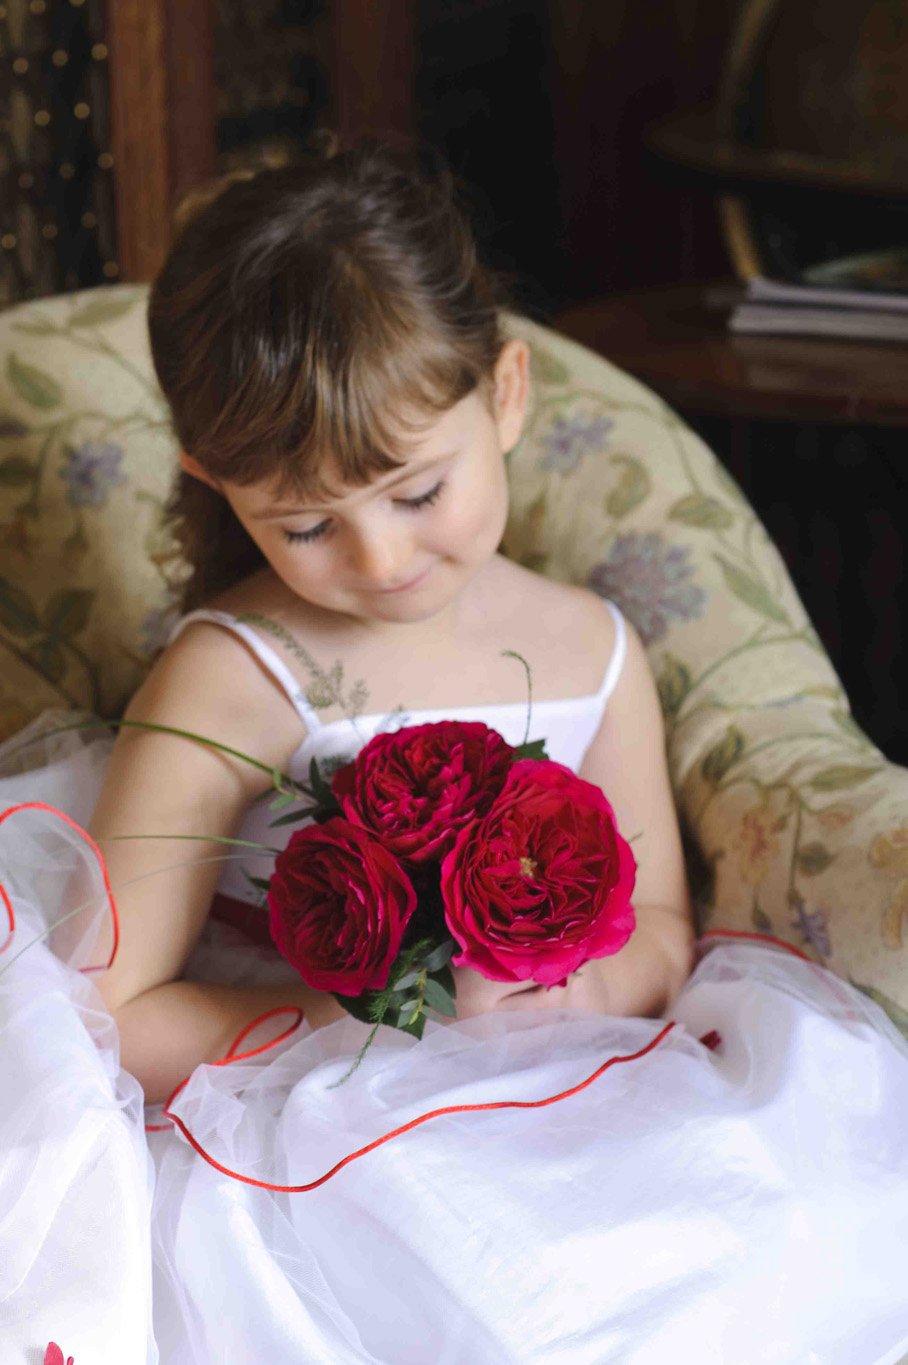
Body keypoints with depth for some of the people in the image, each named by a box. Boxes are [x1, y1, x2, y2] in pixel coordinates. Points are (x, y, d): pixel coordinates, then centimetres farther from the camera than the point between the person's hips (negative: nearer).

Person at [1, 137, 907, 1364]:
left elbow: (660, 927, 14)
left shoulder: (592, 652, 6)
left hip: (552, 1113, 6)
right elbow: (108, 1021, -11)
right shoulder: (234, 680, -10)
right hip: (301, 1145, -5)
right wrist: (378, 1024, -19)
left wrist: (593, 981, -10)